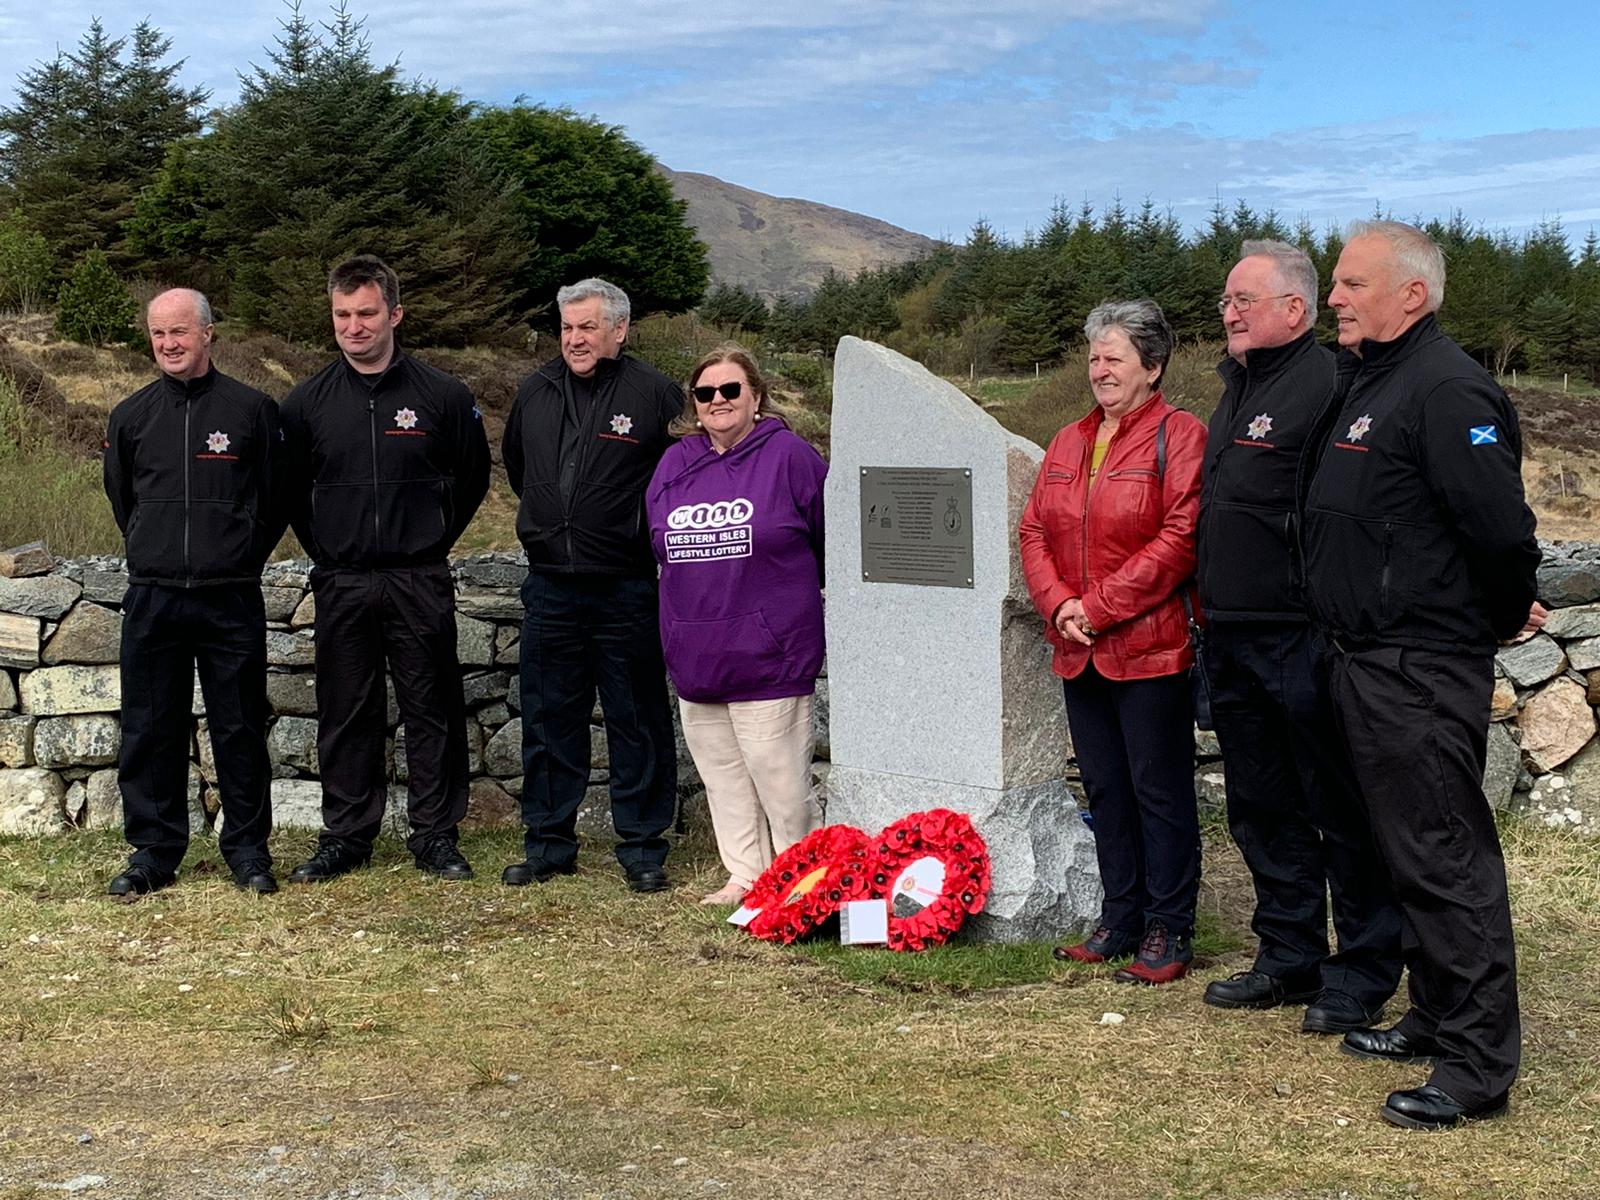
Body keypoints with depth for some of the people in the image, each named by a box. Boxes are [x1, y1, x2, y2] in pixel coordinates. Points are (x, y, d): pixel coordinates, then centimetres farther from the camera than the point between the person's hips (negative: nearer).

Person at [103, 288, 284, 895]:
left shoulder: (253, 409, 0)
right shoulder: (131, 416, 7)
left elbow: (276, 499, 8)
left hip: (232, 600, -2)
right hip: (151, 600, 2)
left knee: (240, 730, 4)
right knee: (149, 731, 5)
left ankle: (247, 847, 15)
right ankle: (153, 850, 16)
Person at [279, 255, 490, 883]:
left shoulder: (443, 395, -2)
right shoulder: (308, 402, 3)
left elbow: (473, 478, 11)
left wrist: (433, 539, 8)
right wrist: (323, 550, 11)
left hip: (421, 584, -1)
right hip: (341, 586, 2)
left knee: (433, 712, 3)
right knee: (345, 715, 8)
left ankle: (435, 835, 14)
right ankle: (345, 835, 19)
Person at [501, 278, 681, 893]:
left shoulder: (655, 394, -8)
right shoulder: (535, 392, 8)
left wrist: (645, 531, 1)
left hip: (626, 591, -4)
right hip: (550, 587, 5)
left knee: (637, 724, 3)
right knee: (548, 721, 10)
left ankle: (642, 849, 13)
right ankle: (548, 843, 22)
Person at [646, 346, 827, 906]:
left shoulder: (789, 455, -5)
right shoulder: (674, 464, 10)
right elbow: (660, 547, 23)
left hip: (767, 658, -6)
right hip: (695, 661, 6)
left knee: (780, 780, -3)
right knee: (723, 776, 12)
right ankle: (745, 876, 24)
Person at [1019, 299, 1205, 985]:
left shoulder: (1179, 437, -7)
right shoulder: (1069, 444, 15)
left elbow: (1181, 538, -17)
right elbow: (1035, 531, 13)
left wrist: (1099, 606, -16)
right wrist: (1059, 604, -5)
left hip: (1149, 648, -7)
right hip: (1079, 652, 7)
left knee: (1159, 791, 1)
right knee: (1105, 790, 14)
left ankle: (1168, 932, 11)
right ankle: (1121, 921, 25)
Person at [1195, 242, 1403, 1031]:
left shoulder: (1326, 385, -13)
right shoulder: (1237, 389, 16)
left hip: (1303, 640, -9)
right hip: (1232, 641, 9)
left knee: (1340, 812, 2)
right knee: (1261, 810, 16)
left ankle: (1361, 976, 13)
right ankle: (1289, 959, 28)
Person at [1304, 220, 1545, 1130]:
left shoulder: (1447, 388, -17)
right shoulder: (1374, 381, 15)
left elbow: (1501, 524, -24)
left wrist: (1506, 615, -8)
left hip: (1424, 670, -10)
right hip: (1372, 661, 10)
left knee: (1444, 857, -5)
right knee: (1411, 846, 18)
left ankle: (1479, 1063, 2)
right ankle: (1437, 1018, 31)